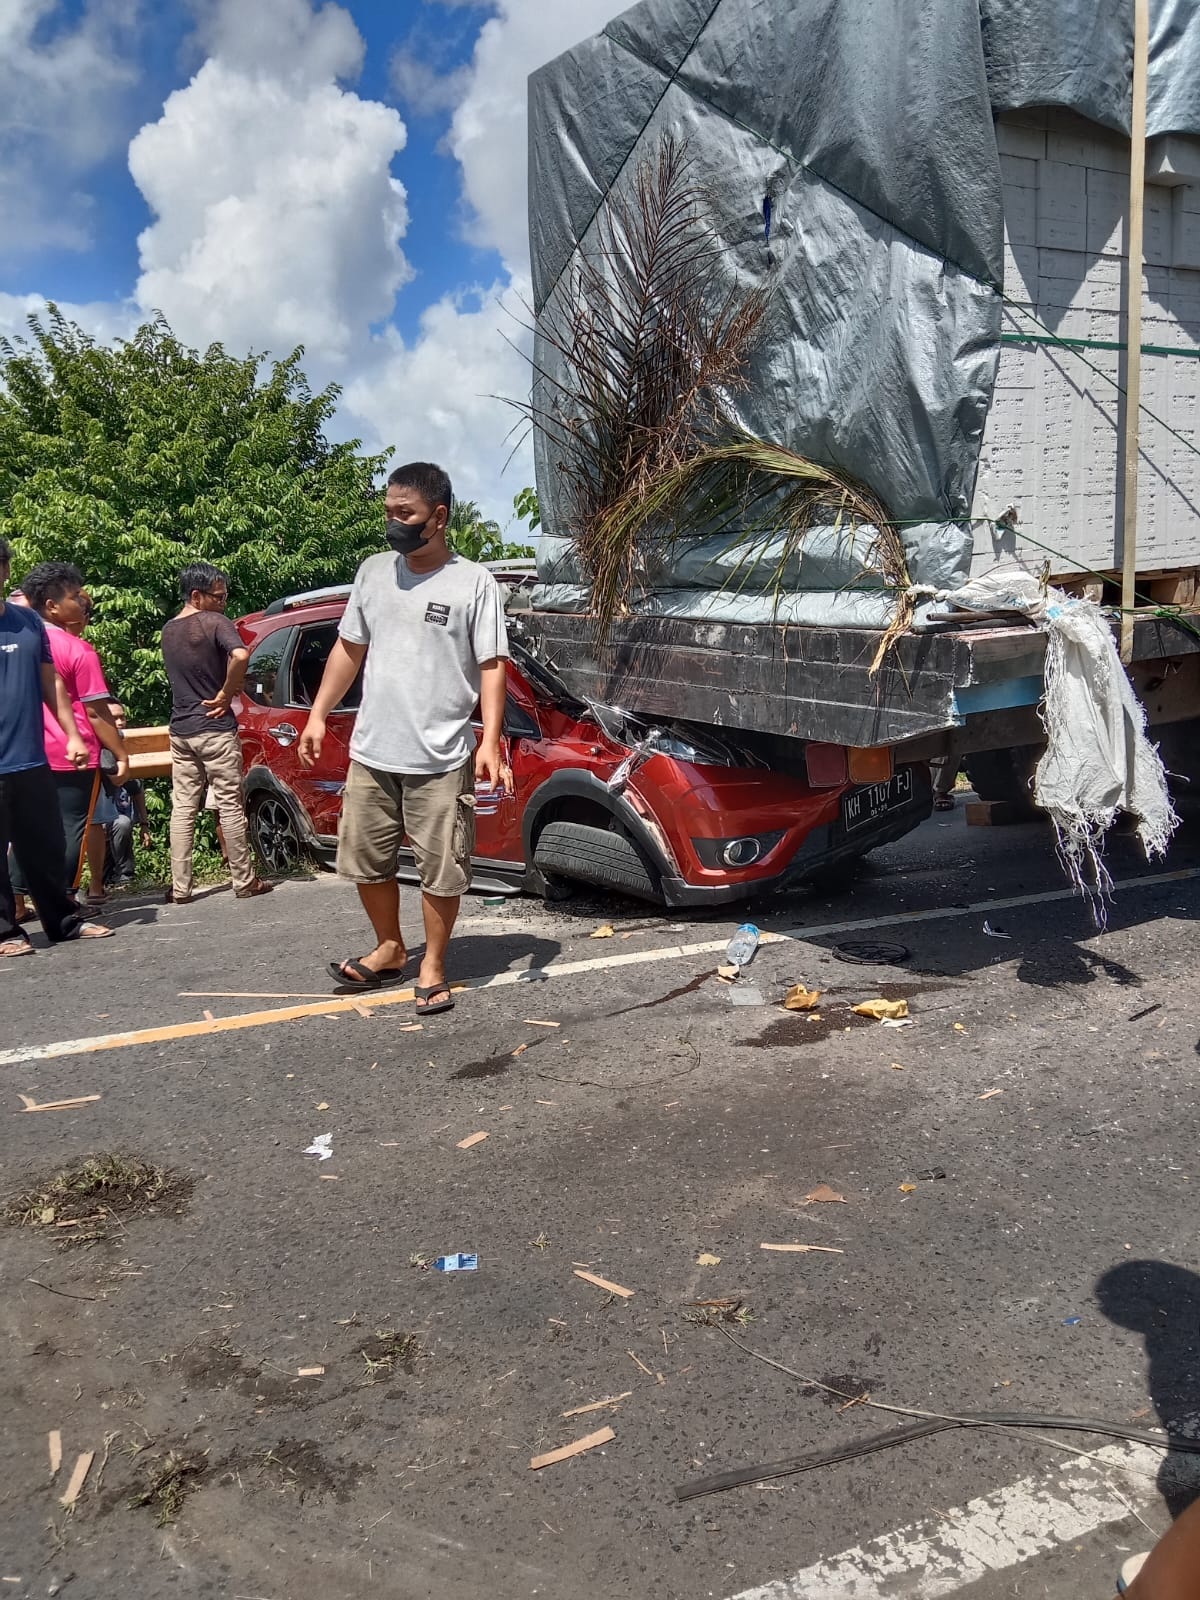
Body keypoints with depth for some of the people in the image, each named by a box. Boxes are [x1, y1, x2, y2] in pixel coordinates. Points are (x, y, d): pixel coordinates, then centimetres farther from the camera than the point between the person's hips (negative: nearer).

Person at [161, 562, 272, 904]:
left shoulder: (168, 631, 13)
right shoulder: (215, 622, -11)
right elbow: (240, 655, -29)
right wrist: (226, 693, -16)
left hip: (180, 730, 6)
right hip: (215, 728, -6)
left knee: (182, 808, 7)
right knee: (230, 806, 1)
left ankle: (180, 887, 8)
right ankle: (245, 882, 8)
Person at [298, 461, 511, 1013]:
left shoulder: (474, 582, -5)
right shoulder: (374, 571, 9)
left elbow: (492, 668, -7)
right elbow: (349, 648, 16)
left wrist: (490, 743, -16)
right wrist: (318, 715, 12)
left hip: (441, 760, -5)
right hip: (370, 754, 5)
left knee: (441, 871, 2)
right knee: (366, 863, 14)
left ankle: (432, 969, 18)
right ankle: (389, 951, 33)